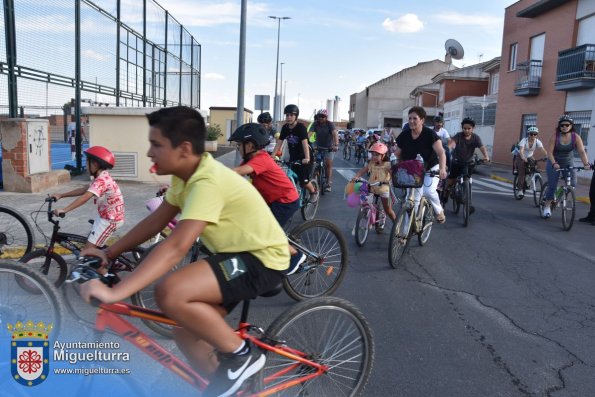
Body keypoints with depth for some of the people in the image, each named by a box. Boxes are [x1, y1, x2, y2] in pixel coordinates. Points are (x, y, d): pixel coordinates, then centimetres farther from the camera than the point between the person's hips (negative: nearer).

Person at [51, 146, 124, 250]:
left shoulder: (101, 180, -23)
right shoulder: (102, 177, 10)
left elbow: (85, 197, -34)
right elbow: (83, 190, 13)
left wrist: (64, 210, -39)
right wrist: (61, 195, 10)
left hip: (110, 219, -10)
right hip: (106, 216, 10)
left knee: (88, 248, -9)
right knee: (89, 244, 18)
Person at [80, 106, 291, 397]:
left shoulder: (208, 182, -27)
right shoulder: (186, 174, 3)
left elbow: (176, 247, -36)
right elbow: (155, 221, 11)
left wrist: (115, 292, -38)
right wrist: (109, 253, 7)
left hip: (262, 260, -9)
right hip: (236, 253, 9)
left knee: (170, 293, -27)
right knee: (186, 332, 9)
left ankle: (241, 355, -7)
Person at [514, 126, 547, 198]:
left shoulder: (537, 141, -17)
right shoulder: (524, 140, -26)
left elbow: (543, 149, -33)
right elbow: (521, 150, -41)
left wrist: (547, 156, -53)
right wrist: (523, 158, -60)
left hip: (530, 157, 4)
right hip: (521, 157, -4)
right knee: (521, 173, -17)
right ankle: (520, 189, -9)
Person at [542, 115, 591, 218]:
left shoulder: (576, 137, -12)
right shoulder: (554, 137, -18)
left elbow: (582, 152, -19)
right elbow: (549, 152, -22)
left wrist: (586, 164, -33)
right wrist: (554, 164, -38)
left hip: (568, 163, 3)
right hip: (554, 163, -3)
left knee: (572, 184, -11)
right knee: (552, 186, -8)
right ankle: (547, 207, 5)